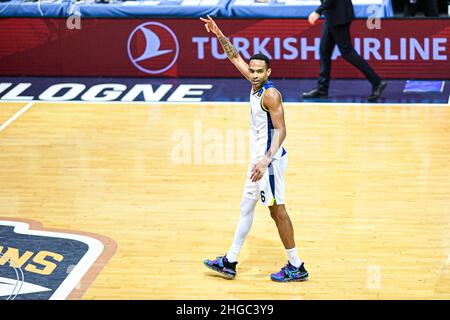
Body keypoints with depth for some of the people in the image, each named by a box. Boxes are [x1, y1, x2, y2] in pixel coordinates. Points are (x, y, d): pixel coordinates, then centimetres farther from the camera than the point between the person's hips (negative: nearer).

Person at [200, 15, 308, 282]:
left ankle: (296, 268, 3)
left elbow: (281, 131, -24)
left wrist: (266, 161, -33)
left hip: (269, 160, -10)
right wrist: (219, 34, 10)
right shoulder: (256, 85, 6)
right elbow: (236, 58, 17)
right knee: (246, 208, 16)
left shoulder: (271, 94, -19)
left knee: (277, 210, -4)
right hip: (258, 159, 10)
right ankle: (229, 262, 26)